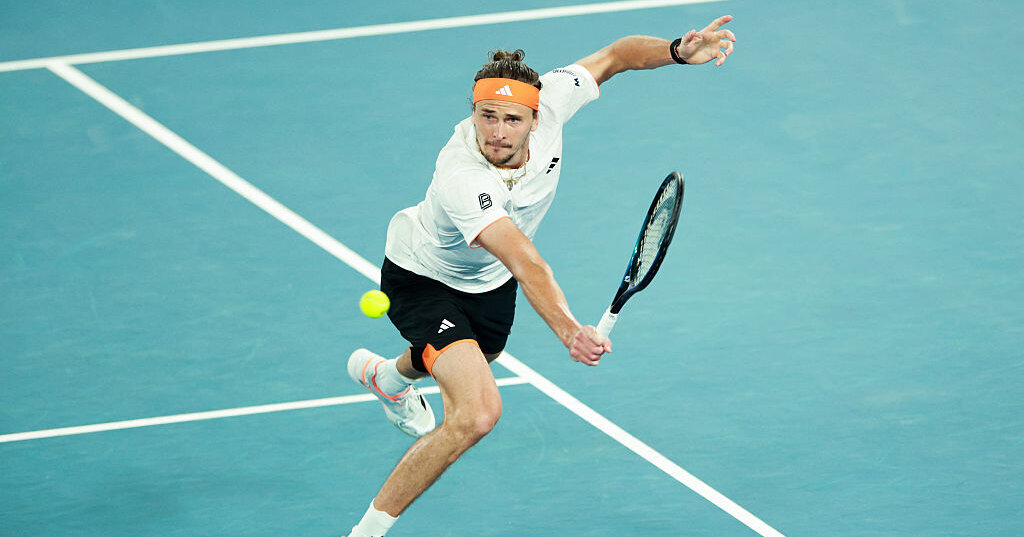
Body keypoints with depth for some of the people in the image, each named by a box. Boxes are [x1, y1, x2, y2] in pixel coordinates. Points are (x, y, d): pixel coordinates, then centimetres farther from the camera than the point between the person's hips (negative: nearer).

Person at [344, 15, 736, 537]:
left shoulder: (546, 106, -28)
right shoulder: (461, 180, -45)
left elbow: (615, 55, -13)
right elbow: (525, 263, -55)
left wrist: (678, 51, -30)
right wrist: (568, 331, -69)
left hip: (488, 279, 7)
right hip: (423, 276, -7)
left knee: (478, 355, 38)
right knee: (477, 411, -28)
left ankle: (388, 376, 73)